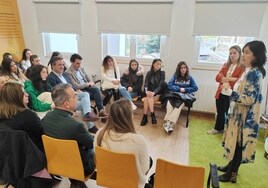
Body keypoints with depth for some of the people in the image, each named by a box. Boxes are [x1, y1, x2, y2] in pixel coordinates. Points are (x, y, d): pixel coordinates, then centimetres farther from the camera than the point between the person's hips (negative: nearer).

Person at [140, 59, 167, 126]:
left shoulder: (162, 73, 0)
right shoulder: (148, 73, 7)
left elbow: (160, 85, -11)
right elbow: (146, 84, -3)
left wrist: (154, 92, -29)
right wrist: (146, 91, -26)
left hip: (157, 93, -2)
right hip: (149, 92, 2)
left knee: (147, 99, -31)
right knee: (148, 98, -32)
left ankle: (145, 116, -30)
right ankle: (152, 115, -30)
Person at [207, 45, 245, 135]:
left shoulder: (243, 67, -7)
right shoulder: (226, 65, 11)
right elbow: (217, 77, 2)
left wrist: (225, 79, -13)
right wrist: (231, 79, -14)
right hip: (221, 93, 6)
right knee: (220, 112, 19)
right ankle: (218, 128, 38)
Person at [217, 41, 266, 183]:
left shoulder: (254, 73, -21)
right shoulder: (249, 71, 9)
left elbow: (249, 99, -26)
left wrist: (229, 91, -25)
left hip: (246, 116, -9)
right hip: (241, 113, 9)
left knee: (239, 144, 3)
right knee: (235, 143, 20)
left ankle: (232, 174, 18)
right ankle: (231, 165, 36)